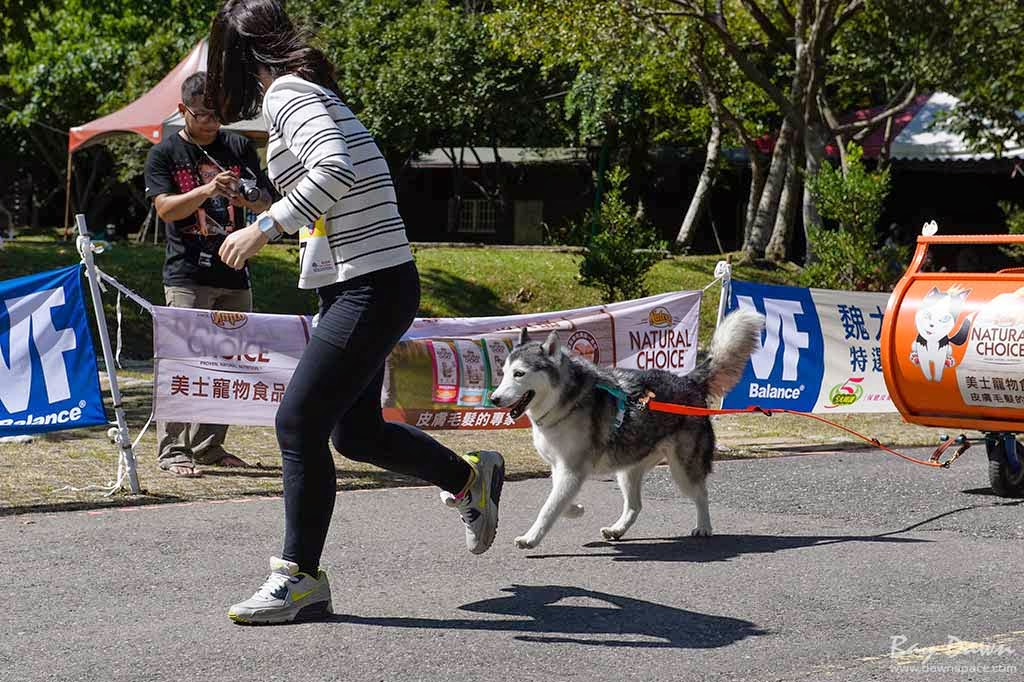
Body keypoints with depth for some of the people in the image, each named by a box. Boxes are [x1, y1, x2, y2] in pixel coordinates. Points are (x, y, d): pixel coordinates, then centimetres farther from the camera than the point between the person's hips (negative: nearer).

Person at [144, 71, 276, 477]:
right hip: (187, 275, -4)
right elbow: (166, 208, -8)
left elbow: (266, 202, 9)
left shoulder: (238, 148, 12)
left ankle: (208, 446, 17)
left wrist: (245, 196, -14)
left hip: (234, 275, 4)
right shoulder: (164, 154, 3)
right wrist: (206, 190, -24)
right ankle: (172, 450, -4)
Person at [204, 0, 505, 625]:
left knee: (299, 422, -9)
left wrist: (265, 227, -23)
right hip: (361, 289, 10)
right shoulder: (307, 91, 17)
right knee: (354, 431, 18)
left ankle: (301, 579, -1)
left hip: (369, 287, -10)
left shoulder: (286, 93, -12)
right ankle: (471, 478, 35)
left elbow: (335, 170, -27)